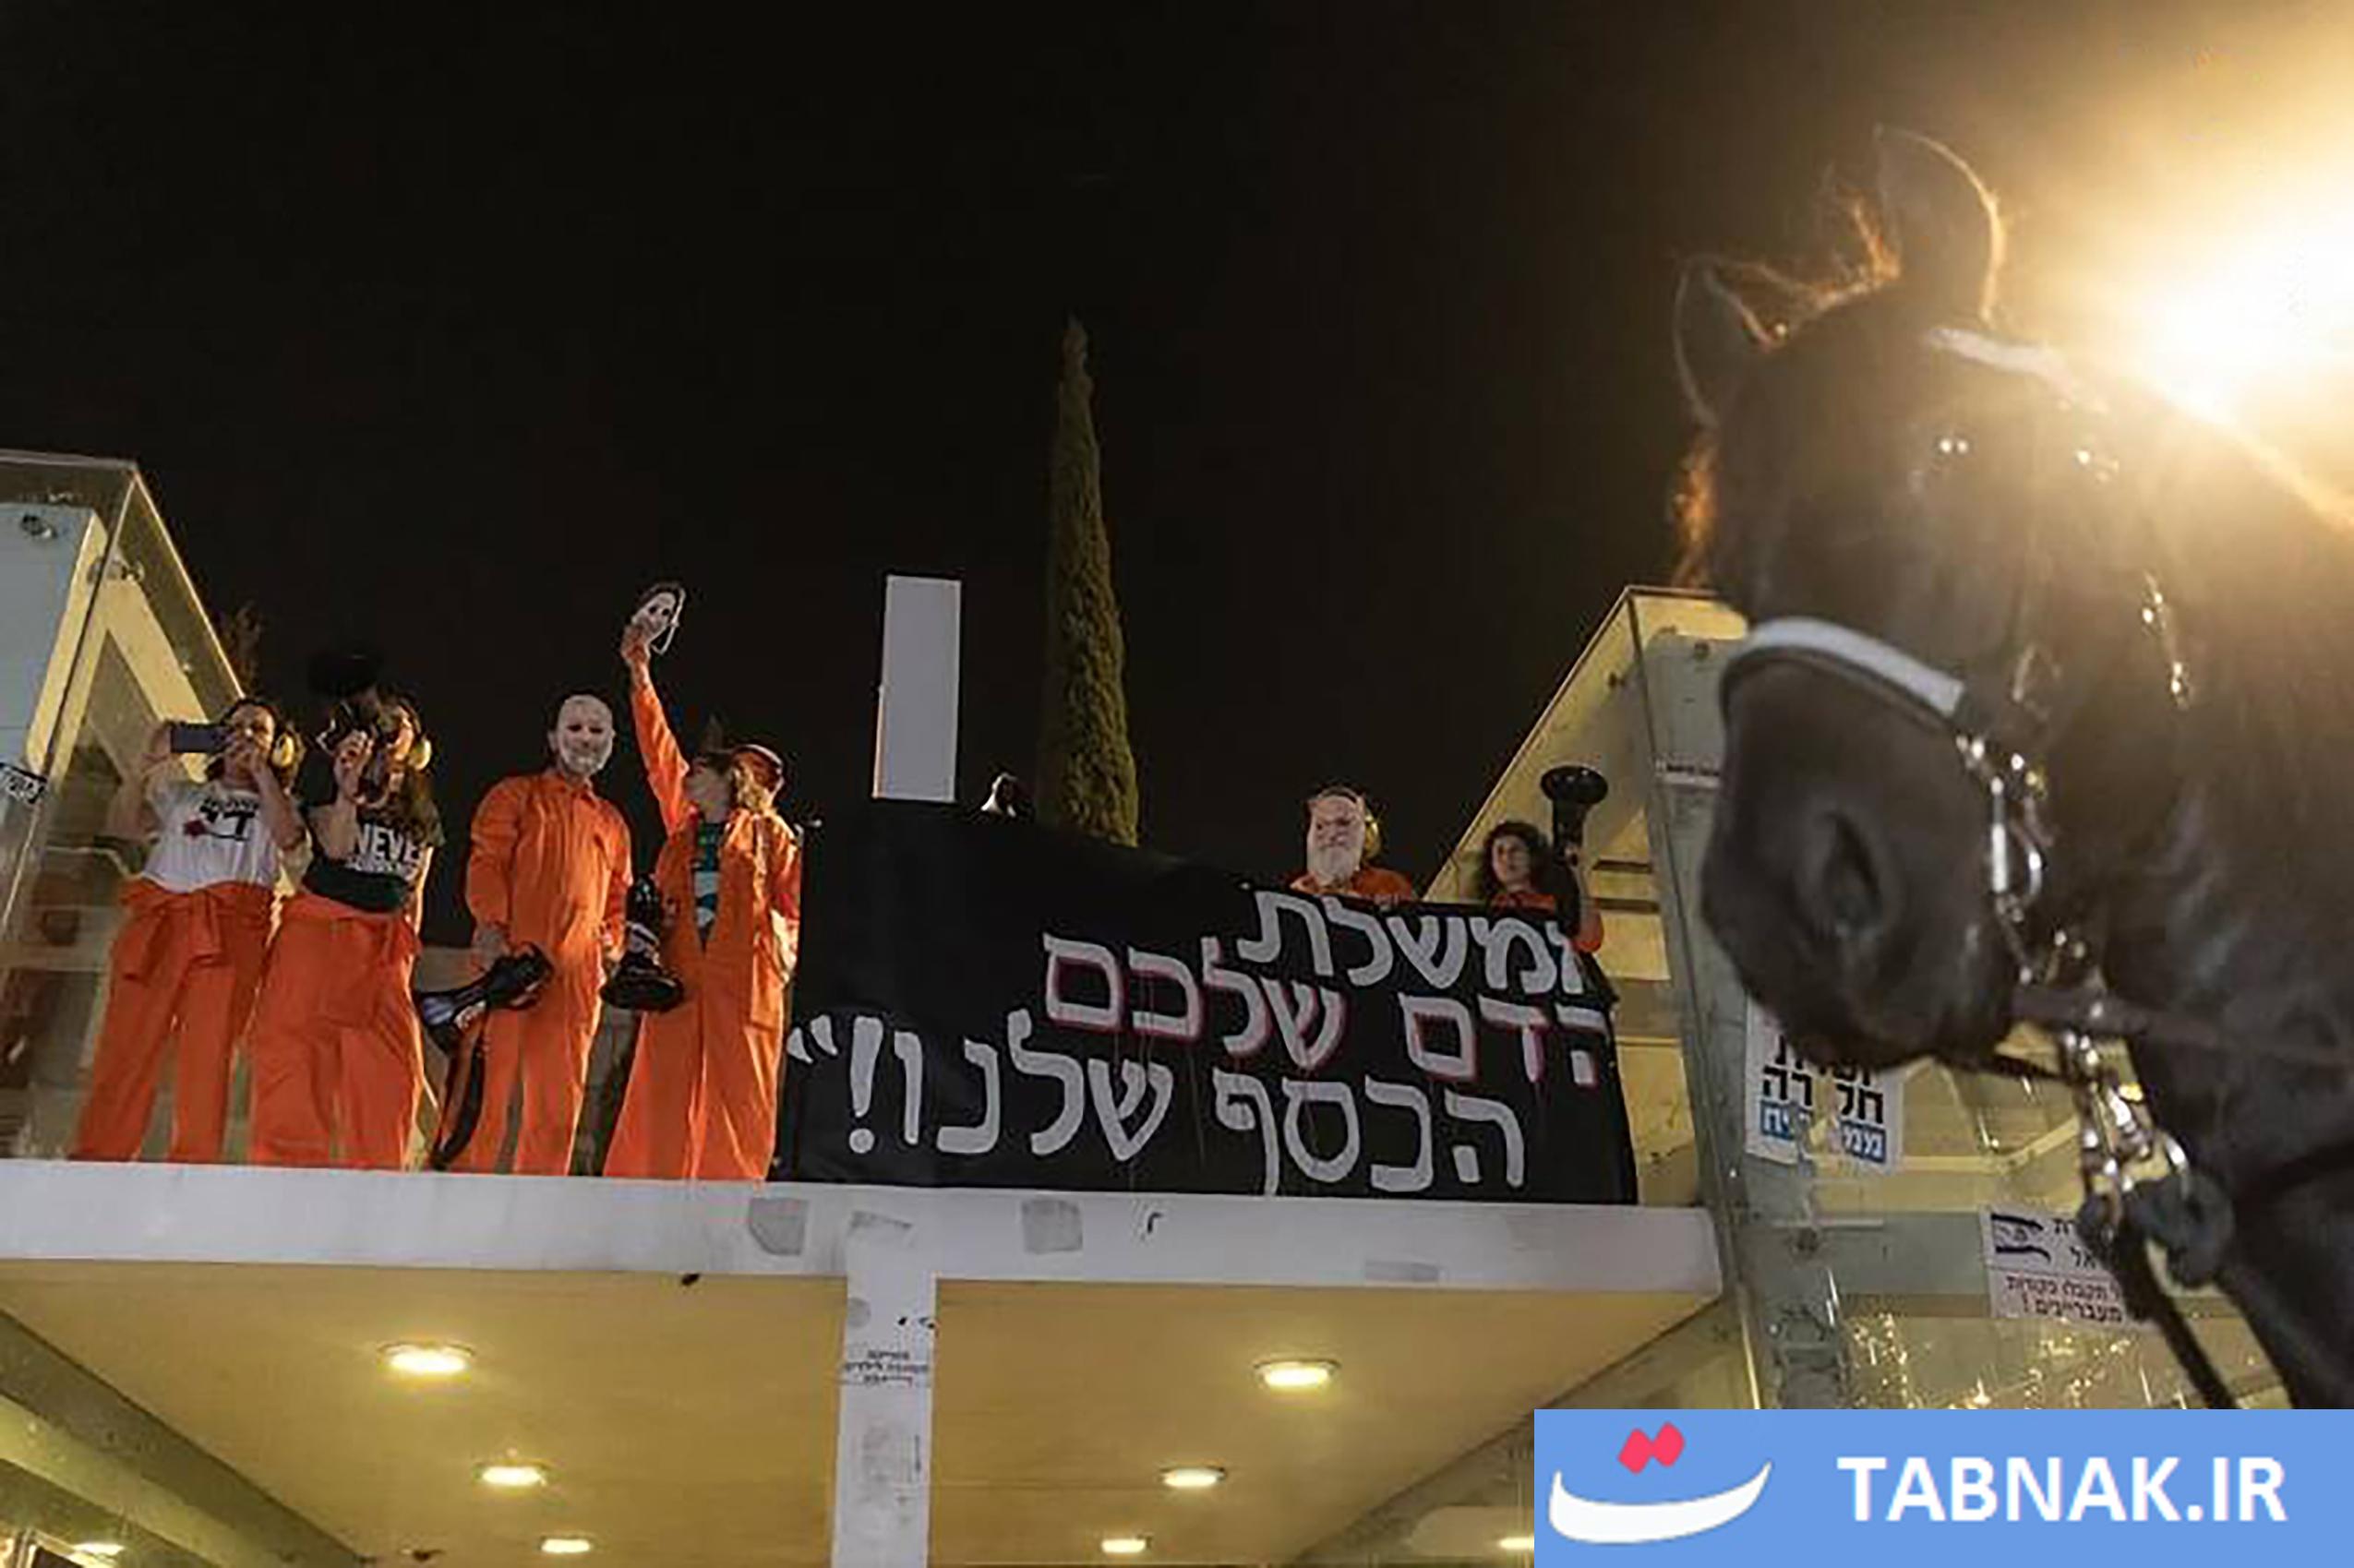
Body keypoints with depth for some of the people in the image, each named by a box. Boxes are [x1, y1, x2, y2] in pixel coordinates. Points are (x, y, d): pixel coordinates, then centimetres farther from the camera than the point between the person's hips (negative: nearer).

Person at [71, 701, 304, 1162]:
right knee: (127, 1042, -11)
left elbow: (289, 838, 2)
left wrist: (261, 770, 4)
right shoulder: (181, 794, 31)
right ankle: (94, 1164, -15)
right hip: (158, 918, 2)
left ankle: (192, 1173, -18)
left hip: (232, 930, -2)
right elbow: (124, 823, 14)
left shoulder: (278, 805, 26)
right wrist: (149, 762, 5)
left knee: (208, 1052, -14)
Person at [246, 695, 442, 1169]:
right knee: (297, 1050, -10)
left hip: (384, 940, 3)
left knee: (390, 1066, -9)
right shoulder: (329, 782, 10)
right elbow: (335, 846, -7)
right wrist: (348, 792, -21)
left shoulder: (424, 815, 20)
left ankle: (378, 1179, -8)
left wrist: (407, 950, 11)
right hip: (319, 927, -3)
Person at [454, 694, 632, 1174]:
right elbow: (485, 862, 0)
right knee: (487, 1084, -7)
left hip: (576, 975, 4)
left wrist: (612, 947, 8)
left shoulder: (612, 823, 24)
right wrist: (492, 927, -15)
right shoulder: (515, 795, 12)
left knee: (559, 1101, 2)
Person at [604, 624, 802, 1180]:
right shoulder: (683, 825, 19)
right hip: (680, 973, 4)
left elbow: (796, 903, 8)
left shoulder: (769, 832, 7)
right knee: (663, 1089, 0)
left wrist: (775, 935, -11)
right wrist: (640, 676, 15)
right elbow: (660, 756, 17)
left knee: (739, 1092, -3)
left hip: (745, 976, -4)